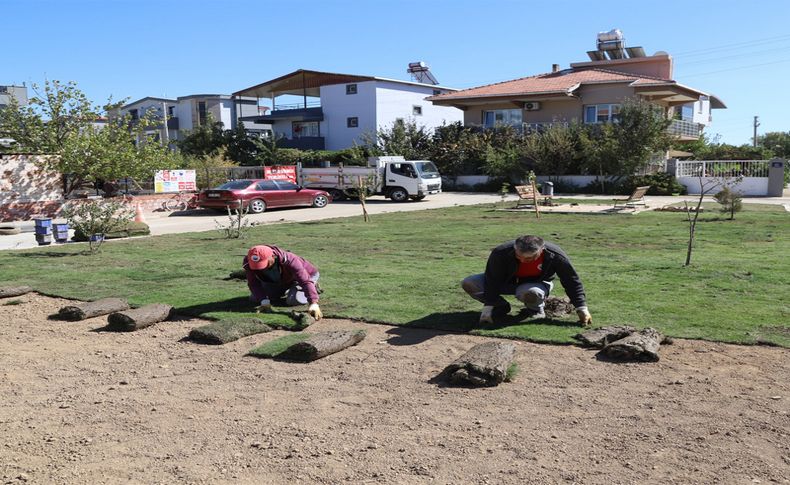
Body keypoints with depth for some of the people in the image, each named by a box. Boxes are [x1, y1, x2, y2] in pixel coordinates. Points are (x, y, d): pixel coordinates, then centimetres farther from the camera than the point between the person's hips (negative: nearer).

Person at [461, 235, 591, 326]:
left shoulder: (555, 256, -30)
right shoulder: (500, 253, -32)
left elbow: (572, 281, -16)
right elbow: (493, 281, -22)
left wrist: (582, 308, -15)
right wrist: (488, 307, -22)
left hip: (536, 283, -1)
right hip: (507, 282, 2)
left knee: (530, 293, -43)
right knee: (468, 283, -22)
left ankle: (535, 308, -4)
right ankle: (501, 307, 1)